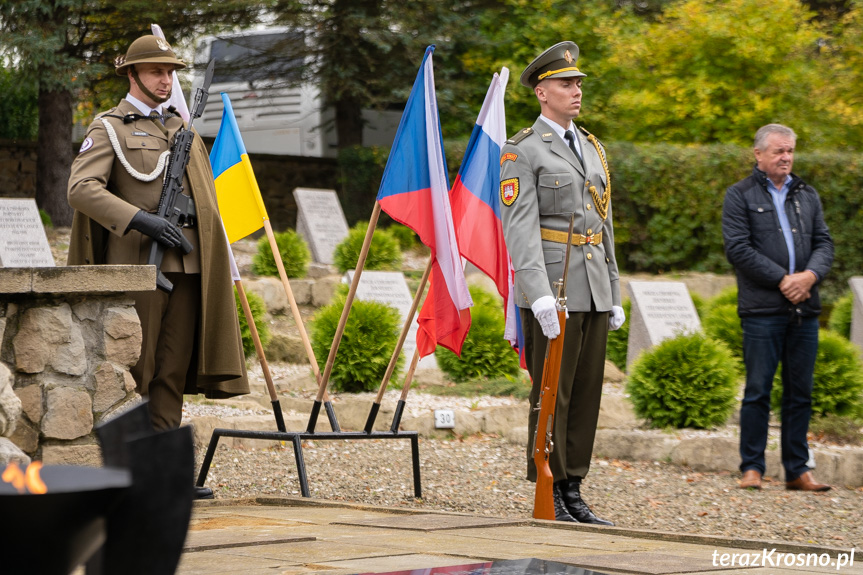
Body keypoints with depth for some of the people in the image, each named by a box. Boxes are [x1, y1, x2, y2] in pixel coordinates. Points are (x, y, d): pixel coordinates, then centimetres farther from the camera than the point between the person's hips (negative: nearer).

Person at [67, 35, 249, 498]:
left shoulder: (180, 129, 21)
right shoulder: (109, 128, 0)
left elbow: (202, 197, 28)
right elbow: (81, 188, -13)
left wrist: (210, 255, 19)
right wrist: (139, 219, -22)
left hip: (186, 267, 6)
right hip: (137, 263, -6)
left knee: (173, 372, 5)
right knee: (132, 371, -5)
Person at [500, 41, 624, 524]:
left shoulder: (593, 148, 18)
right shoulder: (523, 151, -5)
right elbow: (520, 227, -15)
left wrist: (614, 296, 16)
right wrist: (540, 295, -25)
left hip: (594, 292, 7)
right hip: (553, 289, -7)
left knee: (587, 394, 7)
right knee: (552, 394, -4)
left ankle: (573, 493, 13)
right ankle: (548, 498, 1)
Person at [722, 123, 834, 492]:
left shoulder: (807, 195, 17)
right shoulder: (740, 196, 2)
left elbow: (824, 243, 12)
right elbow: (738, 248, -8)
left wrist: (810, 275, -9)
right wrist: (783, 279, -13)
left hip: (805, 309, 5)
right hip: (762, 309, -5)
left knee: (801, 392, 7)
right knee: (758, 390, -3)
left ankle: (797, 470, 13)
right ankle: (752, 468, 5)